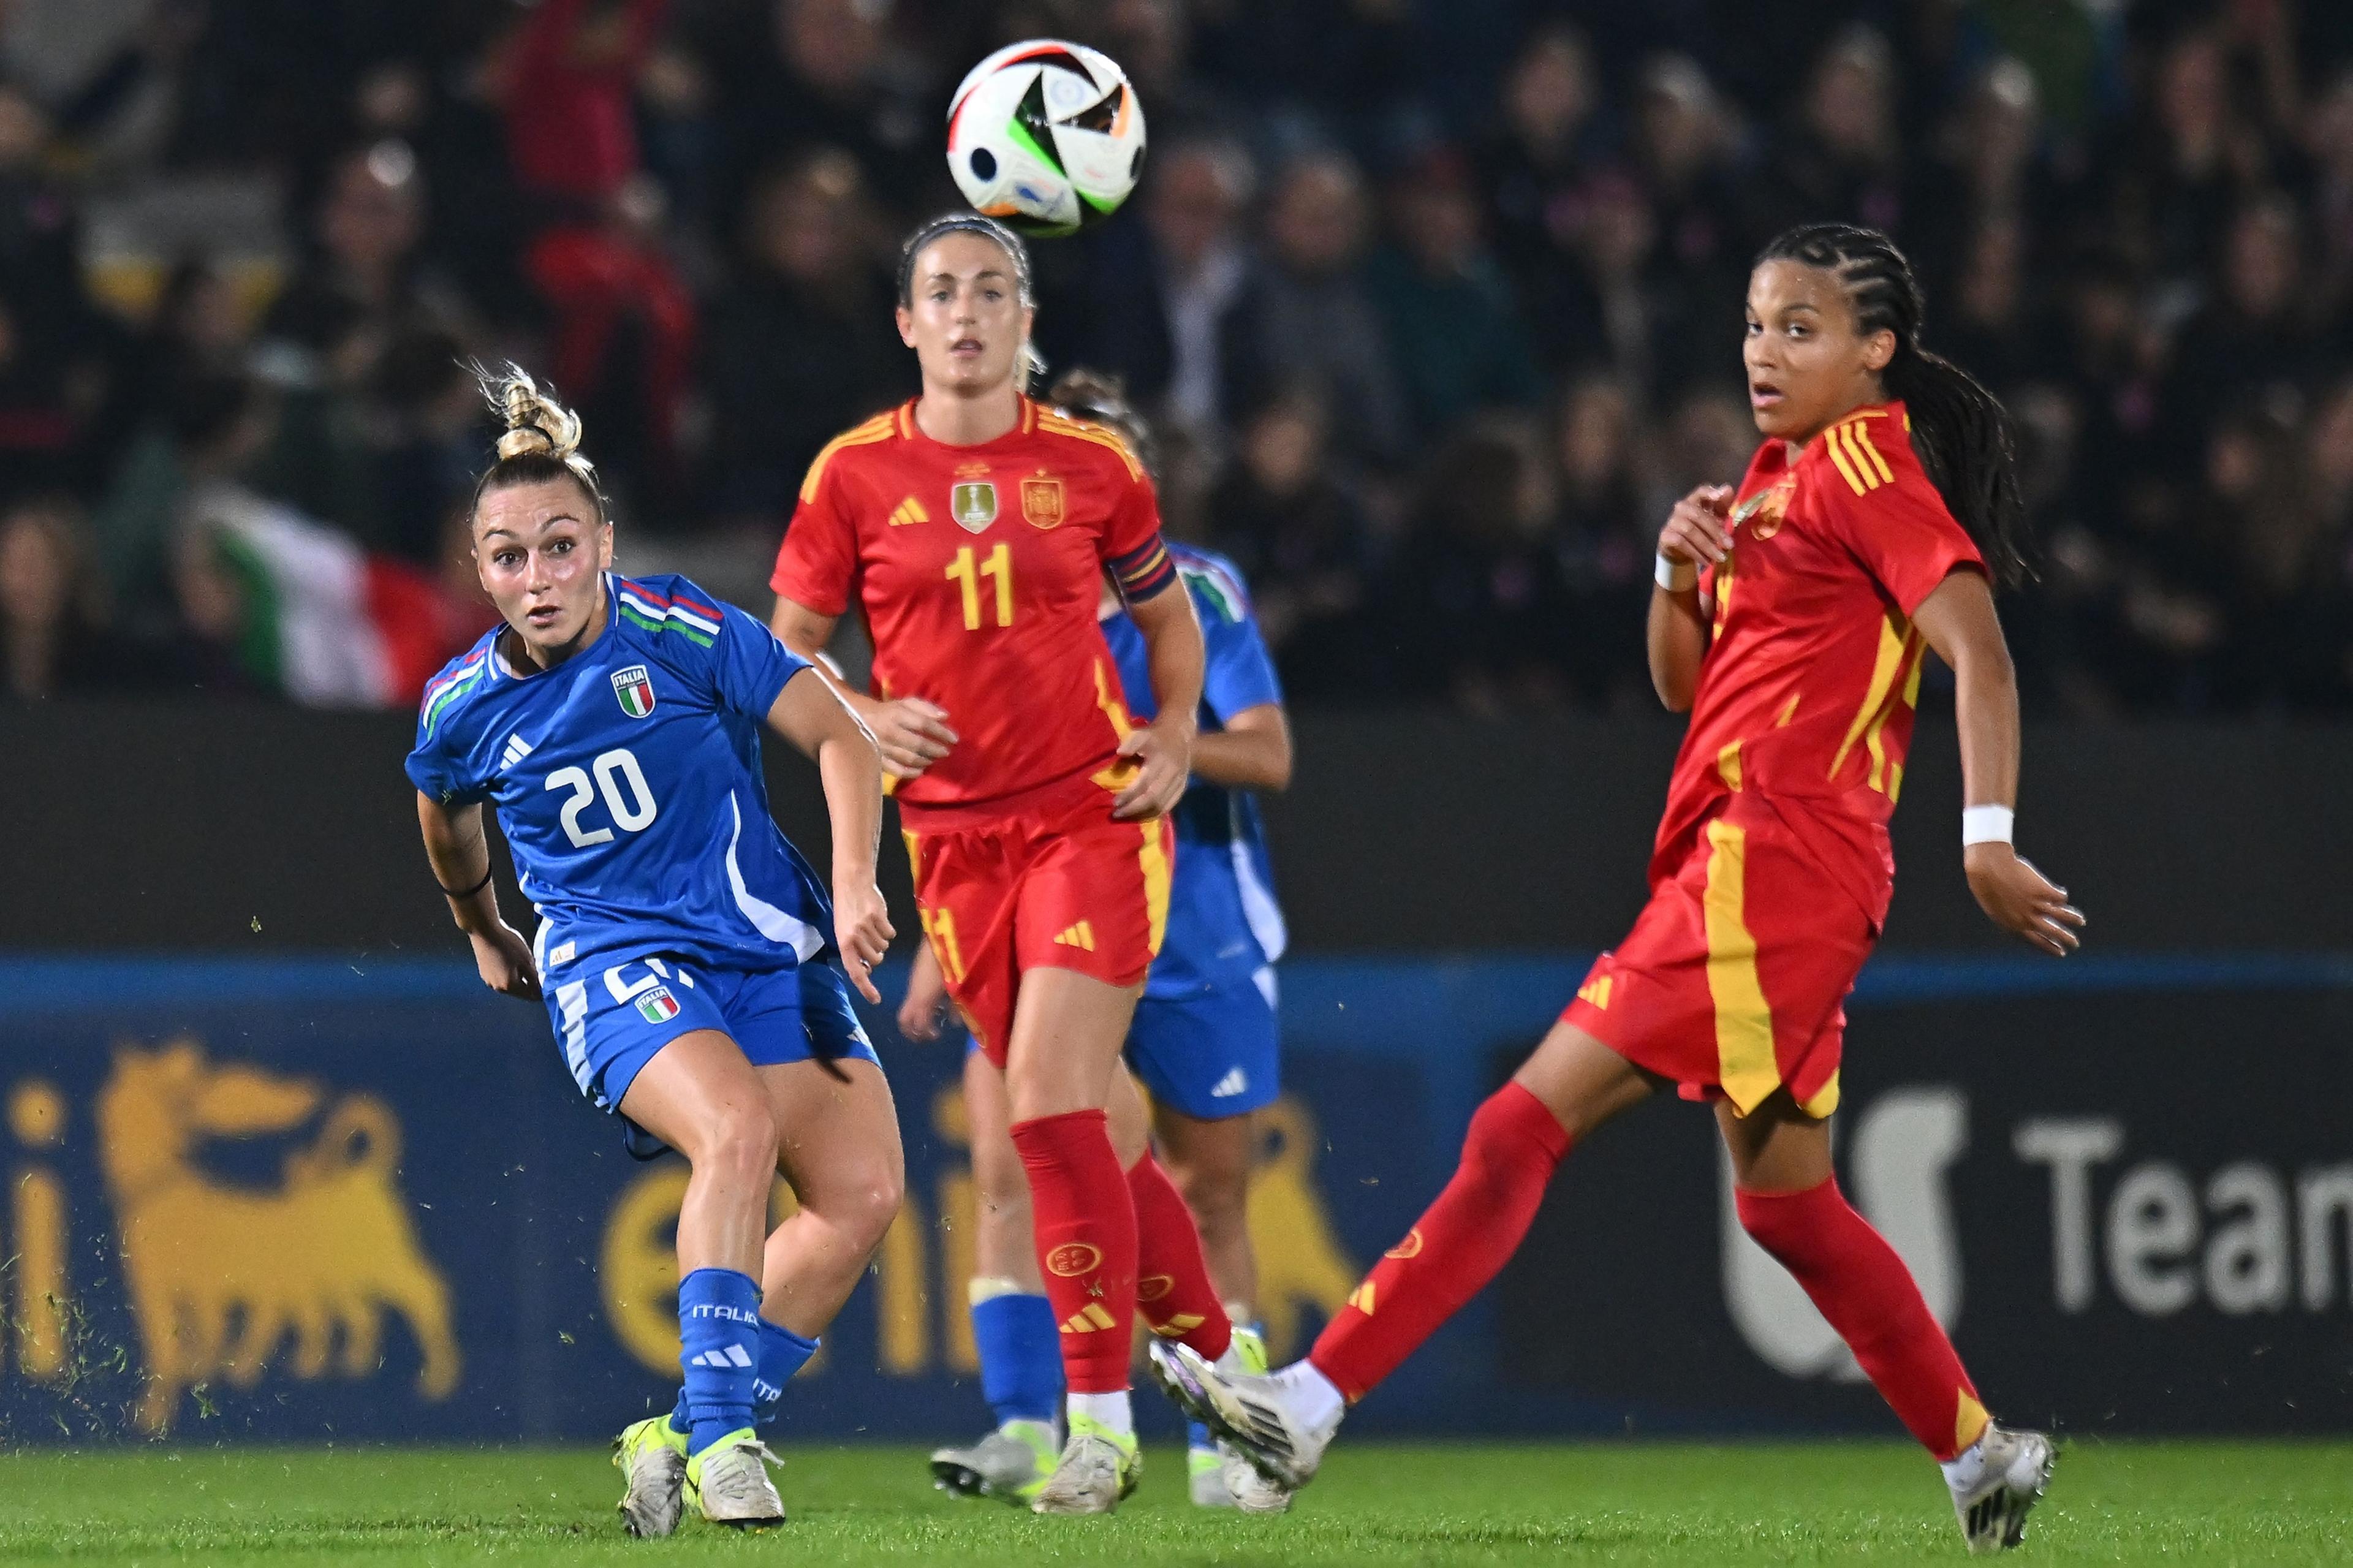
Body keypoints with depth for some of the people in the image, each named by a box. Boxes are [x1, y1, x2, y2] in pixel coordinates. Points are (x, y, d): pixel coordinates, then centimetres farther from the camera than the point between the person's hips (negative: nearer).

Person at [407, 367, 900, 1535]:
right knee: (736, 1132, -32)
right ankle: (721, 1433, -33)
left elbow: (838, 740, -6)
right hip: (615, 965, -2)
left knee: (862, 1194, -12)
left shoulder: (685, 634, -11)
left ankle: (680, 1443, -3)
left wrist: (855, 881, -20)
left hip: (767, 946, 2)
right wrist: (483, 932, 35)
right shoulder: (464, 708, -5)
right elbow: (446, 816, 19)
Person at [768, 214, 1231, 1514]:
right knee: (1085, 1124, 5)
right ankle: (1214, 1349, 23)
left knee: (1052, 1101, -16)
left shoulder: (1090, 465, 2)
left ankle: (1100, 1416, -12)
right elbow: (787, 649, 10)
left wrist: (1175, 737, 3)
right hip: (955, 834, 2)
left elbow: (1166, 613, 18)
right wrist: (864, 720, -8)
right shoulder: (856, 474, 2)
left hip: (1095, 817, -2)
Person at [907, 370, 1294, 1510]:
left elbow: (1268, 757, -13)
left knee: (1210, 1200, 5)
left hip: (1196, 940, -2)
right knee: (1005, 1167, -16)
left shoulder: (1196, 596, -6)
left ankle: (1229, 1446, 18)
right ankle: (1025, 1435, -19)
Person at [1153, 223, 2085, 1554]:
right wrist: (1682, 571, 2)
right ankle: (1984, 1454, 20)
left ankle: (1314, 1403, -15)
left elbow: (1980, 656, -16)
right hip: (1732, 860, 10)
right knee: (1786, 1203, 14)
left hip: (1770, 865, -10)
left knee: (1523, 1130, -12)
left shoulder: (1869, 469, -7)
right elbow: (1687, 683, 22)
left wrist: (1987, 842, -25)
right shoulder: (1781, 479, 21)